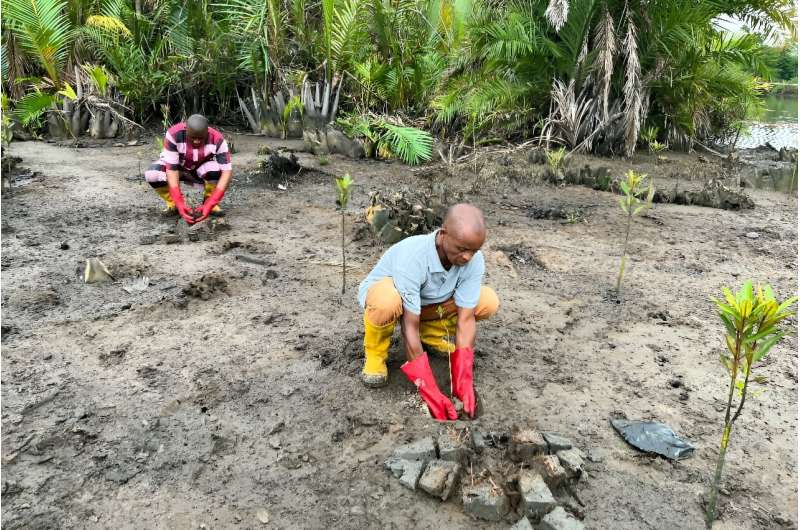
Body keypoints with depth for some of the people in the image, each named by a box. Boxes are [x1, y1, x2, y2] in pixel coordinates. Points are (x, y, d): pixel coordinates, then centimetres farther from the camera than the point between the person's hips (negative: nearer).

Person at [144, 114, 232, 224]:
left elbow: (227, 171, -34)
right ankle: (173, 204, -4)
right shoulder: (173, 135, -31)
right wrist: (180, 203, -43)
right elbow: (171, 168, -32)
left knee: (215, 168, -36)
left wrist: (209, 205, -43)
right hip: (180, 169, 0)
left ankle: (210, 203, -9)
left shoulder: (217, 139, -29)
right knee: (152, 174, -31)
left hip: (202, 170, 0)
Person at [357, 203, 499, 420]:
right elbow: (409, 327, -35)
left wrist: (463, 382, -29)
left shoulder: (474, 260, -24)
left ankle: (431, 333, 9)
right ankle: (375, 352, -9)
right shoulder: (411, 257, -38)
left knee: (489, 302, -15)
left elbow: (465, 319, -23)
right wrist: (429, 391, -35)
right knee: (387, 301, -42)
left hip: (428, 304, 5)